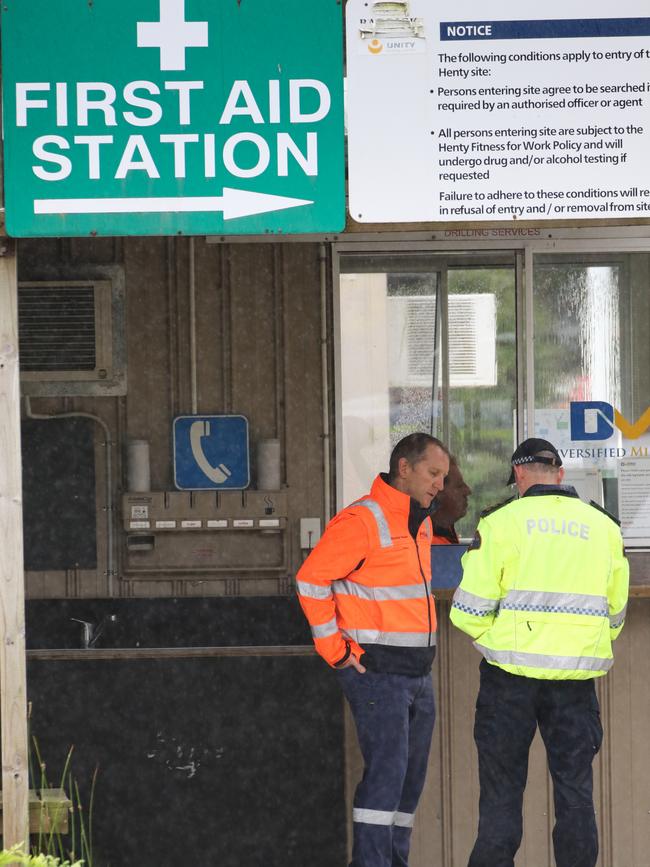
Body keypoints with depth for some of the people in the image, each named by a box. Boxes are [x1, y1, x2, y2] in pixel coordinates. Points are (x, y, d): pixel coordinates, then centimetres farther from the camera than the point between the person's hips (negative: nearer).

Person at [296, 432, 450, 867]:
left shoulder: (421, 523, 15)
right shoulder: (363, 521, -14)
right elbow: (311, 578, -18)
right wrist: (336, 649, -16)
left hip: (418, 673, 9)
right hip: (376, 671, -9)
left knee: (411, 778, 11)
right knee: (386, 771, -13)